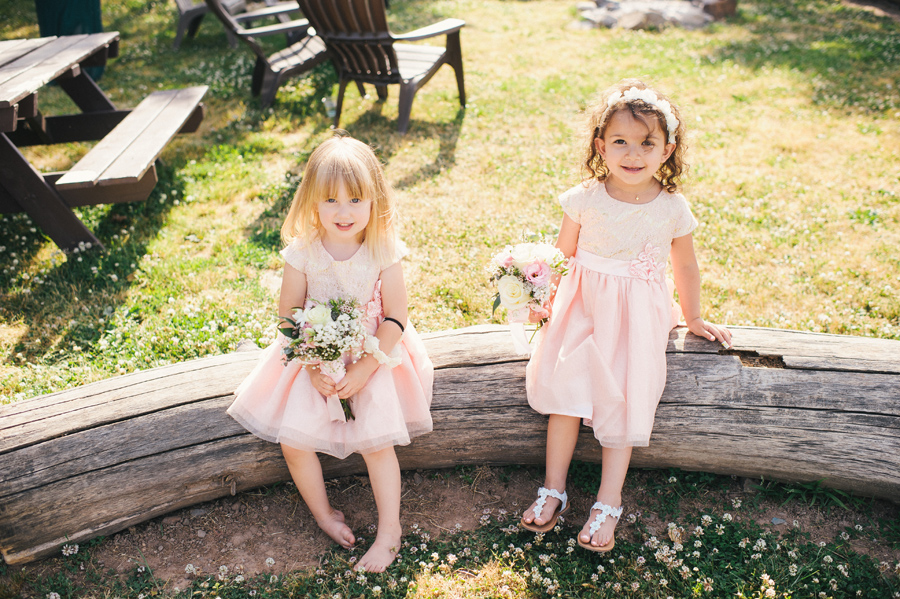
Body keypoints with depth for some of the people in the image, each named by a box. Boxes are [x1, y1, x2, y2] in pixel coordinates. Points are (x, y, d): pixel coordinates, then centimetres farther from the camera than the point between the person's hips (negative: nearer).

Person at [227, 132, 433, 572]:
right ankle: (322, 513, 17)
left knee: (376, 440, -14)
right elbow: (288, 313, -4)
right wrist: (313, 366, -16)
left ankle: (389, 530, 7)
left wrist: (363, 369, -19)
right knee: (292, 439, -9)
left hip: (373, 357, -2)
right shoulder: (303, 250, -11)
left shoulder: (383, 249, -14)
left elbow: (395, 319, -11)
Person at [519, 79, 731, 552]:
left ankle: (609, 503, 4)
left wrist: (694, 319, 17)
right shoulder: (585, 199, -8)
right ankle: (553, 489, 4)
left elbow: (685, 268, 7)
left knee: (623, 399, -5)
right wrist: (543, 297, -2)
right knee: (565, 385, -9)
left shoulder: (673, 208, -7)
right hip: (583, 303, 1)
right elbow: (563, 254, 5)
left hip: (639, 313, 0)